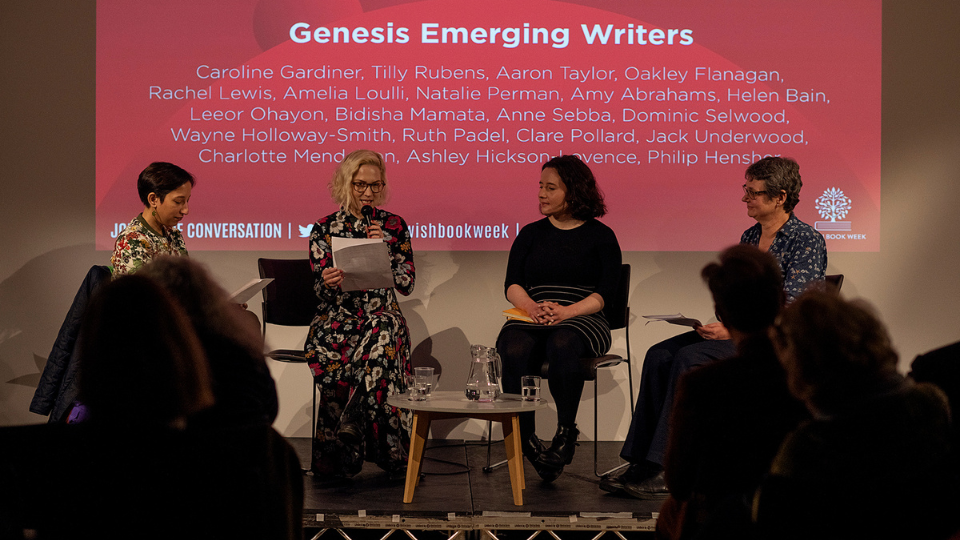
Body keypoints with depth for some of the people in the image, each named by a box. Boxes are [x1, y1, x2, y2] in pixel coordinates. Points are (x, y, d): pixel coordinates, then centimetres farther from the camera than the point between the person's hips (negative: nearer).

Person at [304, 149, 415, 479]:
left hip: (382, 315, 0)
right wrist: (329, 282, -21)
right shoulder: (324, 229, 8)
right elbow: (321, 291, 3)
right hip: (337, 317, 0)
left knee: (383, 337, -36)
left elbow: (407, 284, 5)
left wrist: (384, 248, -8)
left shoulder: (394, 226, 10)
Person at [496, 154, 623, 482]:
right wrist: (531, 306, -14)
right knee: (515, 351, -32)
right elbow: (512, 284, 9)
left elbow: (606, 292, -2)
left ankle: (566, 431, -23)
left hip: (581, 320, -3)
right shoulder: (531, 234, 20)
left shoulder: (600, 236, 9)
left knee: (562, 344, -39)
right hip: (530, 319, 3)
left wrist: (566, 311, -19)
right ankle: (526, 441, -25)